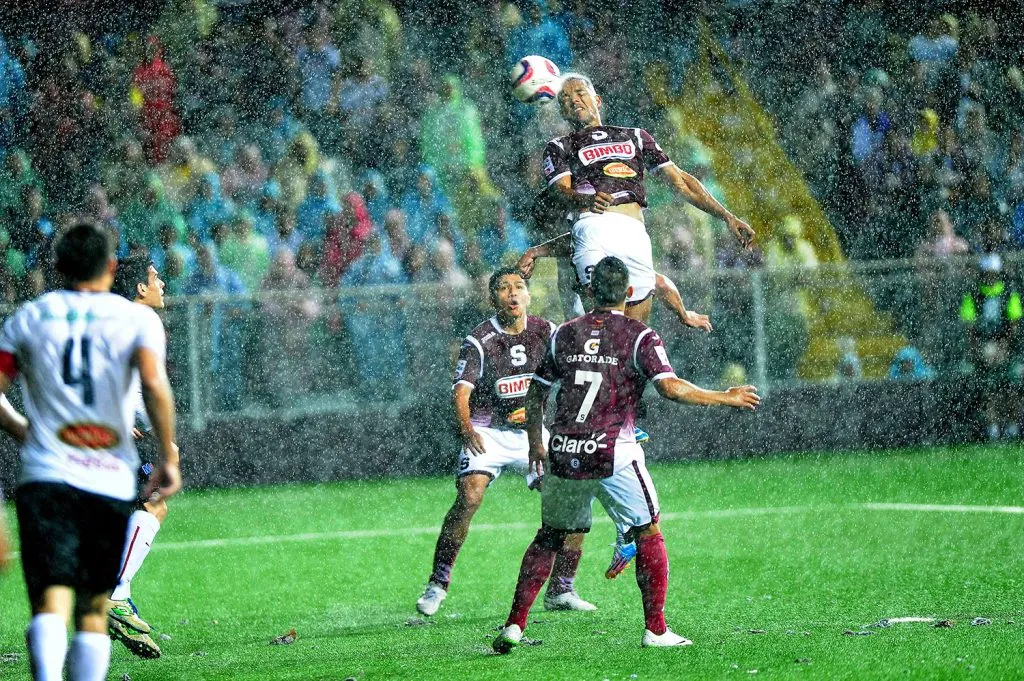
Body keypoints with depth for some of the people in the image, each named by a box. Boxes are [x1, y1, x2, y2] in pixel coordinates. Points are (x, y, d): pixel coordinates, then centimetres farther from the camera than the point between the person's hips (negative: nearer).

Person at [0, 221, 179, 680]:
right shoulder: (138, 319, 5)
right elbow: (154, 385, -11)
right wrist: (168, 457, -3)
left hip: (45, 475, 0)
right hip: (111, 481, 0)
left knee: (51, 600, -10)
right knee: (93, 609, 11)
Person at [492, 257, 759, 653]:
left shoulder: (565, 334, 11)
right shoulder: (639, 337, -2)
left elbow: (535, 394, 17)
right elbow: (671, 388, -13)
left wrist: (535, 442, 31)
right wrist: (727, 398, -2)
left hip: (563, 456, 4)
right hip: (613, 456, -4)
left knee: (549, 537, 17)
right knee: (648, 535, 9)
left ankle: (514, 625, 10)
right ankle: (656, 630, 6)